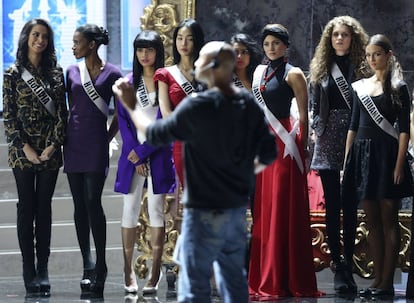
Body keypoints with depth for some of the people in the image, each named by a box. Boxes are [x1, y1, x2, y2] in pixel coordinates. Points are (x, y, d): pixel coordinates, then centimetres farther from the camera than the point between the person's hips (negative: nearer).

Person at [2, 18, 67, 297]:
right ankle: (29, 272, 2)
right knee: (27, 208, 0)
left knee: (44, 208, 4)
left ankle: (43, 271, 5)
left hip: (50, 151, 2)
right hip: (23, 151, -2)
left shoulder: (56, 73, 8)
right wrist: (25, 147, -11)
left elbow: (61, 112, 4)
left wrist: (54, 144, -8)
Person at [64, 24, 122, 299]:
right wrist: (66, 134, 9)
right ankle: (88, 268, 9)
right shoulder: (72, 72, 10)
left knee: (93, 202, -10)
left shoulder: (111, 74, -3)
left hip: (96, 142, -5)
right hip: (73, 142, 5)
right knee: (80, 205, 4)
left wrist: (109, 136, -2)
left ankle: (100, 269, -5)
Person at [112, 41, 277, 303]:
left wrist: (130, 105, 5)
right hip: (237, 211, 7)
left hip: (204, 213, -7)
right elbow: (268, 155, 5)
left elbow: (154, 134, -8)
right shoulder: (250, 104, 1)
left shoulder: (198, 107, -18)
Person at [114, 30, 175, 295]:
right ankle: (129, 271, 4)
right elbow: (123, 120, 5)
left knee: (156, 210, -3)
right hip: (133, 154, 3)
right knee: (130, 210, 1)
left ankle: (155, 273, -1)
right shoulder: (128, 82, 10)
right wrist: (135, 158, -4)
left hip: (158, 152, -3)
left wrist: (143, 150, -9)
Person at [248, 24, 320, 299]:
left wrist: (301, 146, -6)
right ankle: (263, 278, 10)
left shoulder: (293, 75, -5)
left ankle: (278, 281, -4)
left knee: (281, 211, -6)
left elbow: (304, 115, -5)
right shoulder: (260, 72, 15)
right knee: (262, 210, 6)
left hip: (283, 144, -7)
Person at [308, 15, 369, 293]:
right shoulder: (321, 69, 11)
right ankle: (338, 265, 2)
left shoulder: (362, 68, 3)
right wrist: (317, 130, 2)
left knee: (350, 207, 1)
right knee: (332, 206, -1)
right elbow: (314, 106, 15)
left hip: (354, 138, -2)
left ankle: (347, 266, 6)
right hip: (329, 140, 2)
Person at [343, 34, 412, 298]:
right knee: (372, 221, 7)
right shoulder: (361, 87, 14)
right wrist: (347, 161, 10)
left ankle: (387, 282, -4)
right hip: (362, 154, 6)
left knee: (388, 220, -4)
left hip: (386, 153, -6)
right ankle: (378, 278, 10)